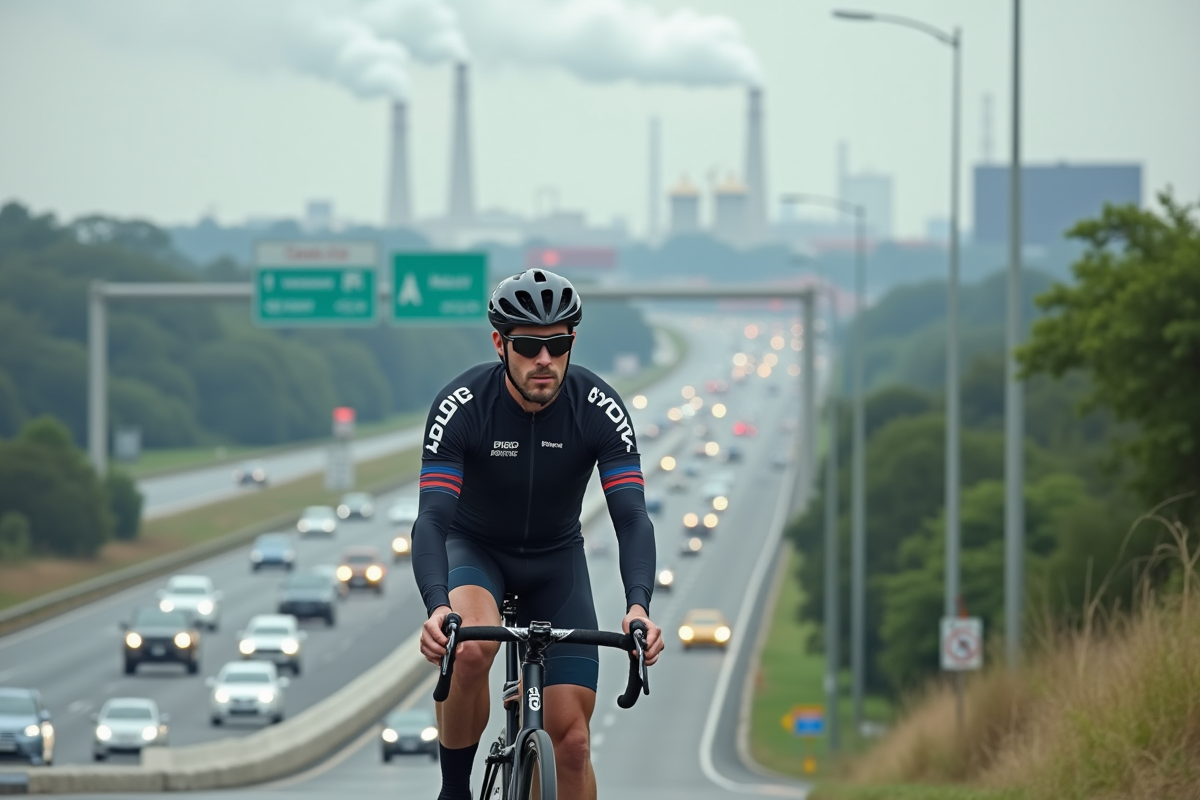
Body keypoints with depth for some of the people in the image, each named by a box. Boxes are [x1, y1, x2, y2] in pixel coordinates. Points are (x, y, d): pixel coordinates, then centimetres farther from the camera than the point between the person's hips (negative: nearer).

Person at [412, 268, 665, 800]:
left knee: (572, 738, -7)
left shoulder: (599, 409, -22)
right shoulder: (461, 406, -27)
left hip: (556, 558, 2)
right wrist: (437, 607, -52)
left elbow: (631, 517, -28)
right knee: (471, 648, -36)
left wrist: (638, 606, -47)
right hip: (475, 548, -2)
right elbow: (432, 517, -33)